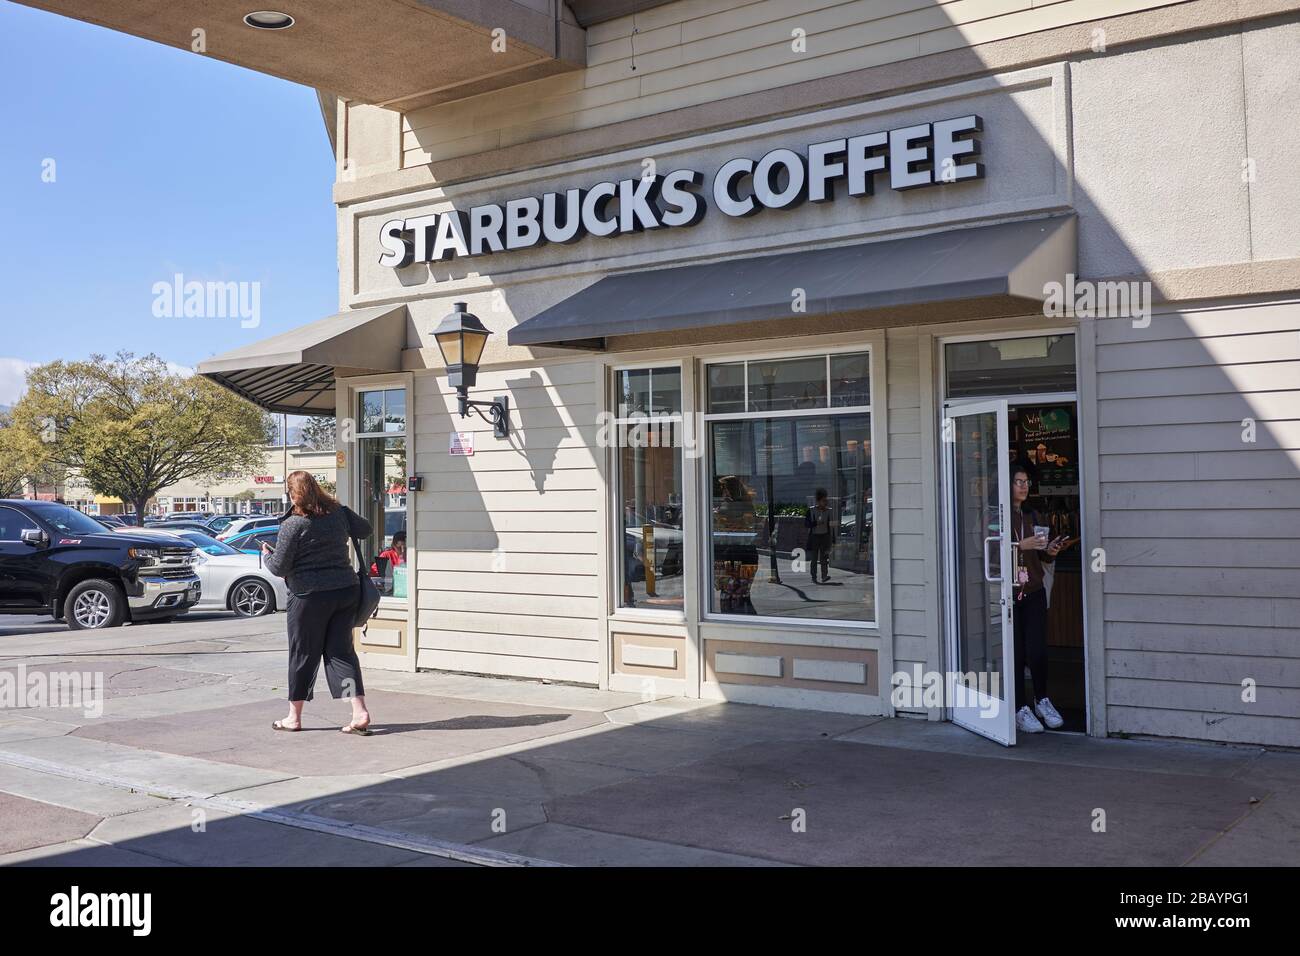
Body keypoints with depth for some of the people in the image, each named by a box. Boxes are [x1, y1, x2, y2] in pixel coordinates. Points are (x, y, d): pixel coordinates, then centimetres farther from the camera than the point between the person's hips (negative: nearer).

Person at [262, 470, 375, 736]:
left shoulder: (292, 525, -13)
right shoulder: (339, 513, 2)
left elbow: (279, 568, -9)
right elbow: (365, 529, 20)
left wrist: (266, 554, 11)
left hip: (309, 596, -5)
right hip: (346, 590, 5)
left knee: (303, 654, 9)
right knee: (341, 650, 9)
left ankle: (294, 717, 21)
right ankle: (360, 712, -1)